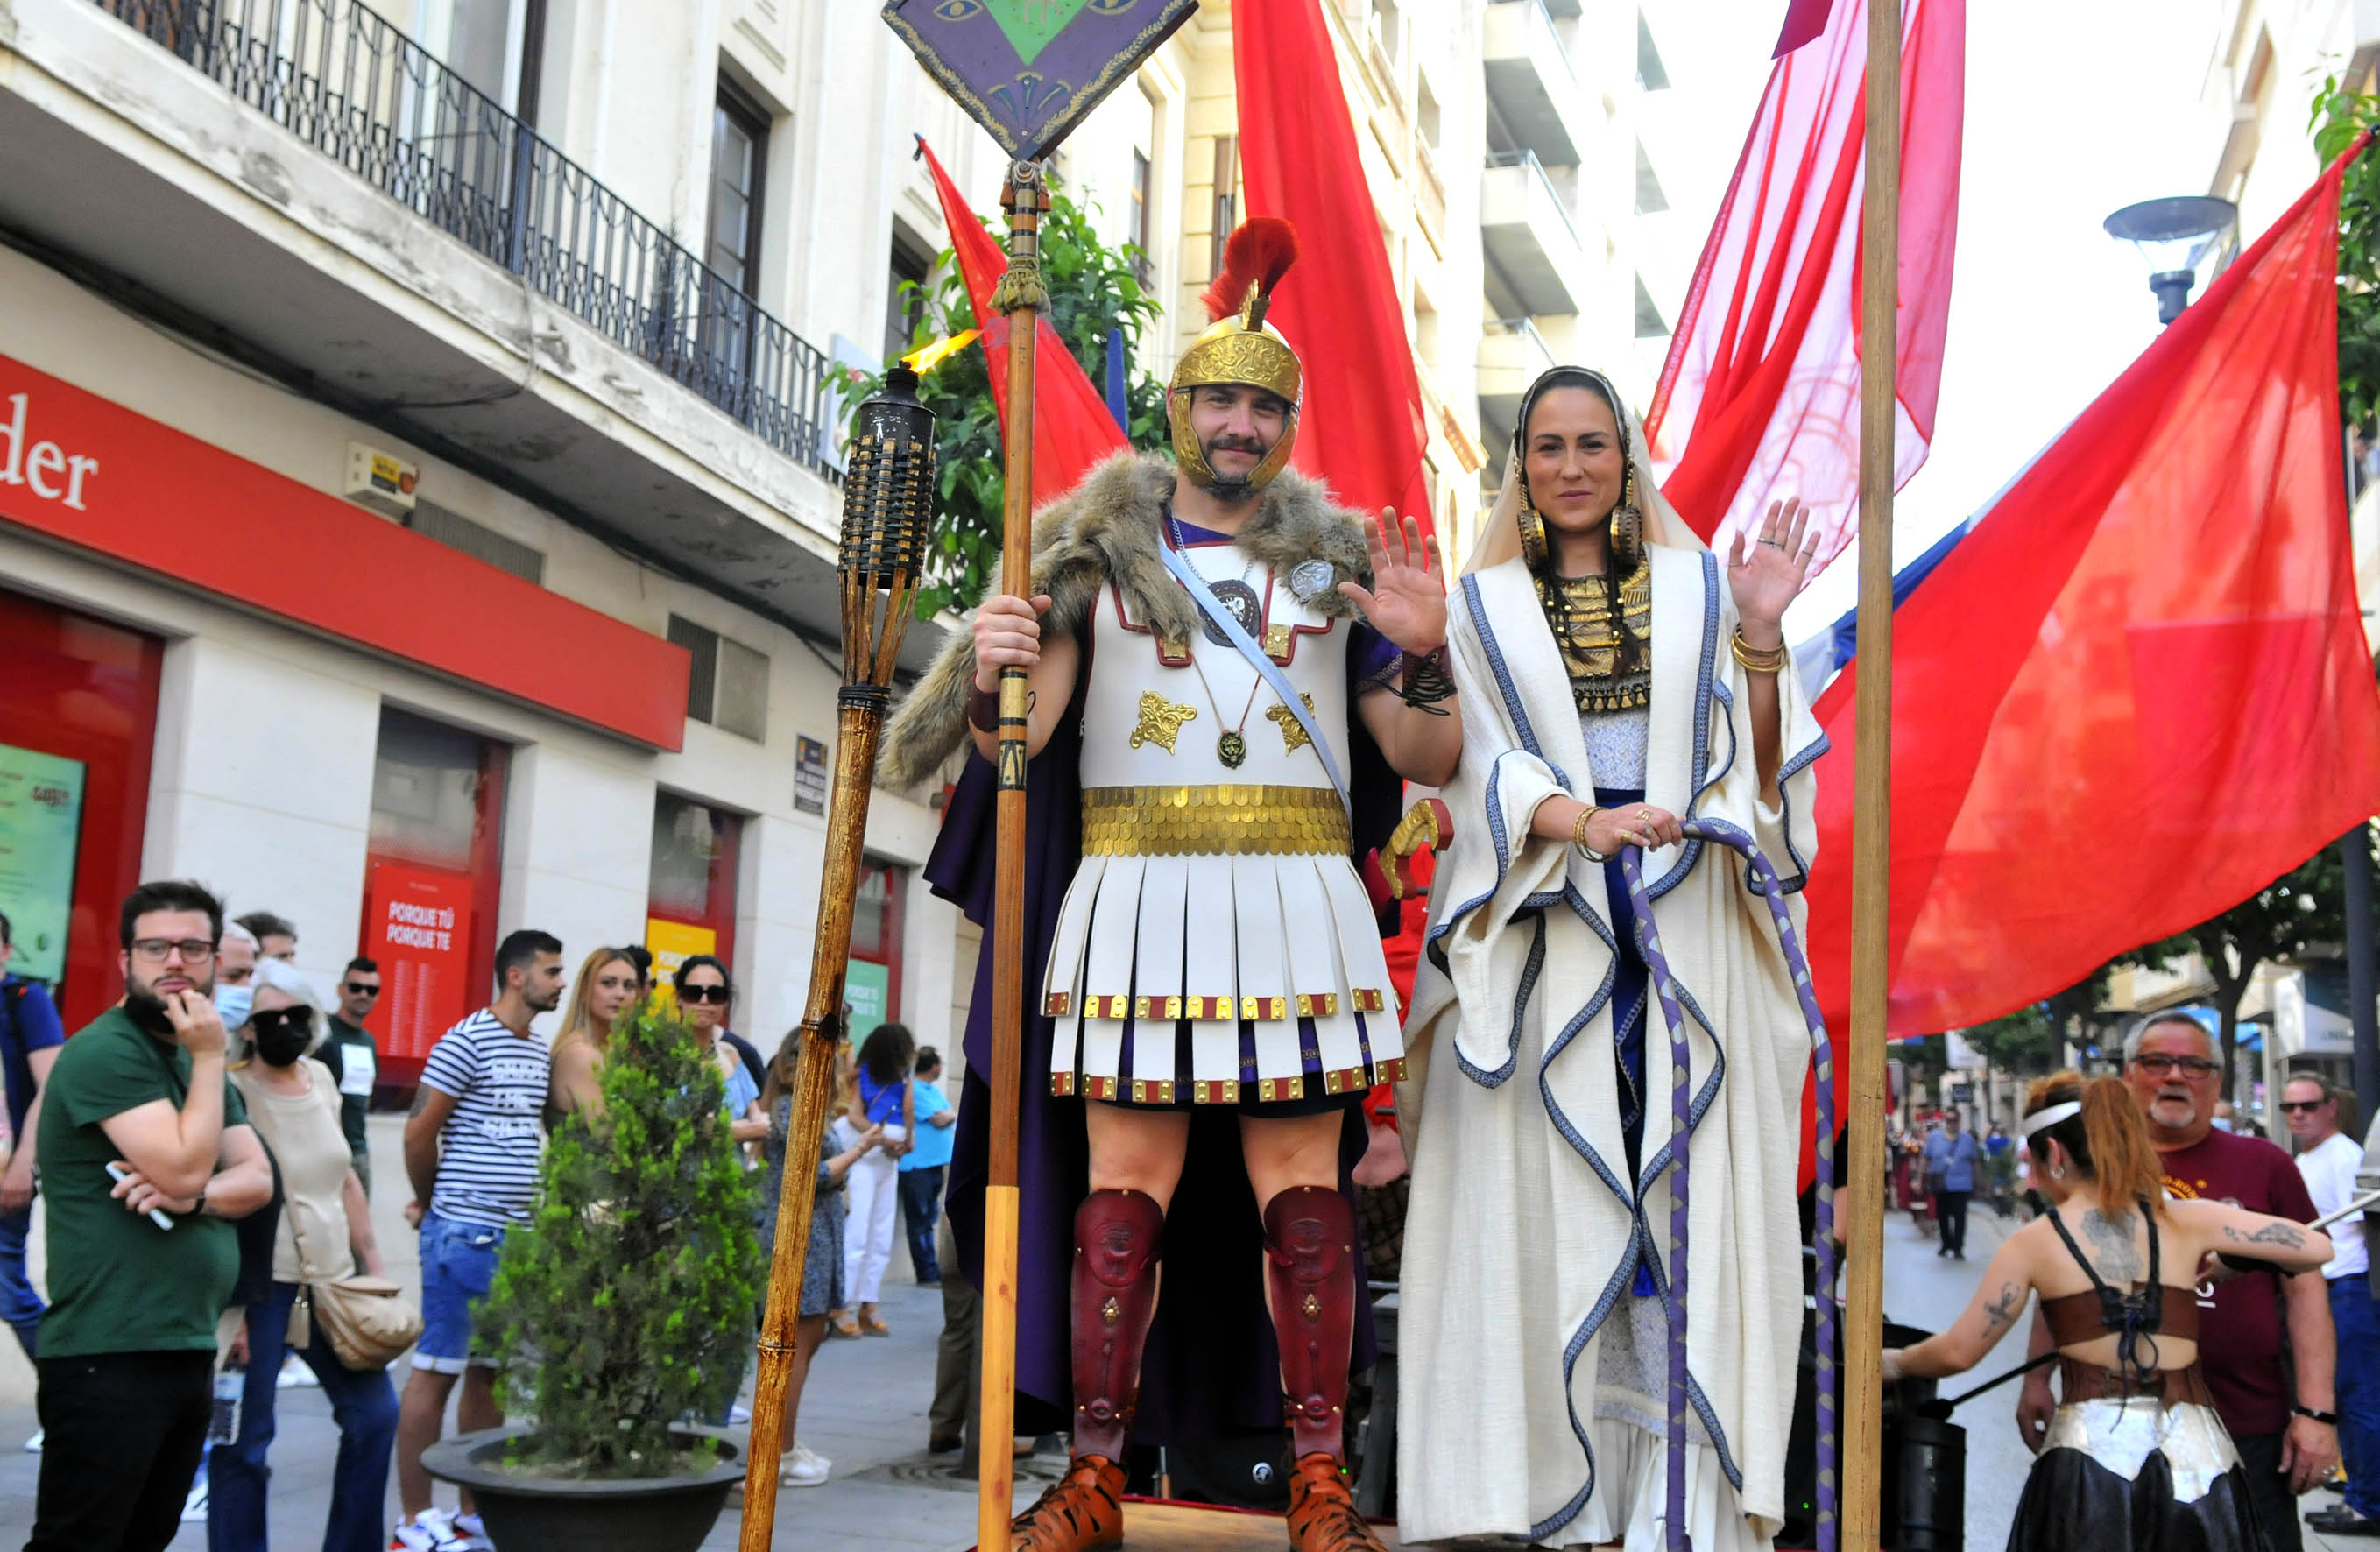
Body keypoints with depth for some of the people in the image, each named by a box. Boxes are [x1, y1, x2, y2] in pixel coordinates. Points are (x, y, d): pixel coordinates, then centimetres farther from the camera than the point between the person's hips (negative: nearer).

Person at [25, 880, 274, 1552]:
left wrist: (193, 1196, -13)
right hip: (109, 1357, -9)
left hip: (190, 1351, 9)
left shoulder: (198, 1058, 16)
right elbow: (184, 1168, -21)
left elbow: (257, 1180, 7)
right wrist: (209, 1059, -15)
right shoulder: (105, 1051, -12)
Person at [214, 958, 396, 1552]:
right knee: (245, 1442, -1)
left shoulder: (320, 1079, 8)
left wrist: (373, 1264, 16)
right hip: (262, 1285, -7)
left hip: (331, 1280, 7)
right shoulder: (232, 1090, -11)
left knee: (375, 1411, 11)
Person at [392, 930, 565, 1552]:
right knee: (436, 1372, -2)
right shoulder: (465, 1043, -11)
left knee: (489, 1373, 12)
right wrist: (429, 1203, 3)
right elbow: (420, 1132, -9)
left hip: (517, 1237, 8)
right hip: (464, 1236, -8)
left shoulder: (540, 1054, 13)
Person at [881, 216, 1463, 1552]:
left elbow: (1426, 762, 11)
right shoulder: (1095, 552, 12)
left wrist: (1419, 653, -7)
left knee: (1300, 1188, -1)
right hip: (1136, 900, 0)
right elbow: (1016, 738, 3)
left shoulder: (1337, 563, 15)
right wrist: (995, 679, -18)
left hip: (1296, 905, 1)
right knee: (1124, 1188, -2)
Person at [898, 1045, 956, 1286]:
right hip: (917, 1165, -9)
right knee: (920, 1221, -3)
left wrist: (949, 1115, -4)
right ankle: (929, 1274, 0)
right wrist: (948, 1114, 5)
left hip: (936, 1163, 9)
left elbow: (951, 1115, 16)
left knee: (928, 1219, 13)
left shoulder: (935, 1090, 17)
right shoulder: (914, 1090, -12)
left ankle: (931, 1272, 17)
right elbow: (938, 1120, -14)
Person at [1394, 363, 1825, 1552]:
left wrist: (1761, 640, -8)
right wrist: (1586, 821, -19)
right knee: (1550, 1196, -3)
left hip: (1687, 923, 1)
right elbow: (1482, 770, -1)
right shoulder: (1482, 606, 11)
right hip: (1545, 928, 0)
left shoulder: (1698, 586, 13)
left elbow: (1752, 760, 7)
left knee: (1685, 1191, -3)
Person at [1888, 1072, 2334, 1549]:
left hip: (2090, 1452, -2)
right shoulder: (2187, 1221, 6)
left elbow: (1957, 1353, 1)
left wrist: (1893, 1363, 21)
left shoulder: (2033, 1243, 0)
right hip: (2198, 1452, 2)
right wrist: (2224, 1261, 25)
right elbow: (2317, 1248, 8)